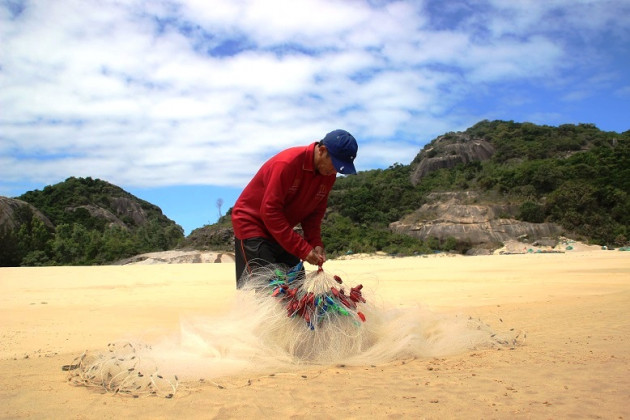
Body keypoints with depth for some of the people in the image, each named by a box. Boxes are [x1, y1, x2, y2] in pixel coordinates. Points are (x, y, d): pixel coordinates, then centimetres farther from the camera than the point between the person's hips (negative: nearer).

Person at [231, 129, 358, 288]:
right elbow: (270, 211, -28)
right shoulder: (287, 163, -28)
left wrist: (316, 243, -13)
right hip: (251, 222, -8)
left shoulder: (328, 174, -4)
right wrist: (303, 249, -28)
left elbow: (315, 212, 4)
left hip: (282, 230, 8)